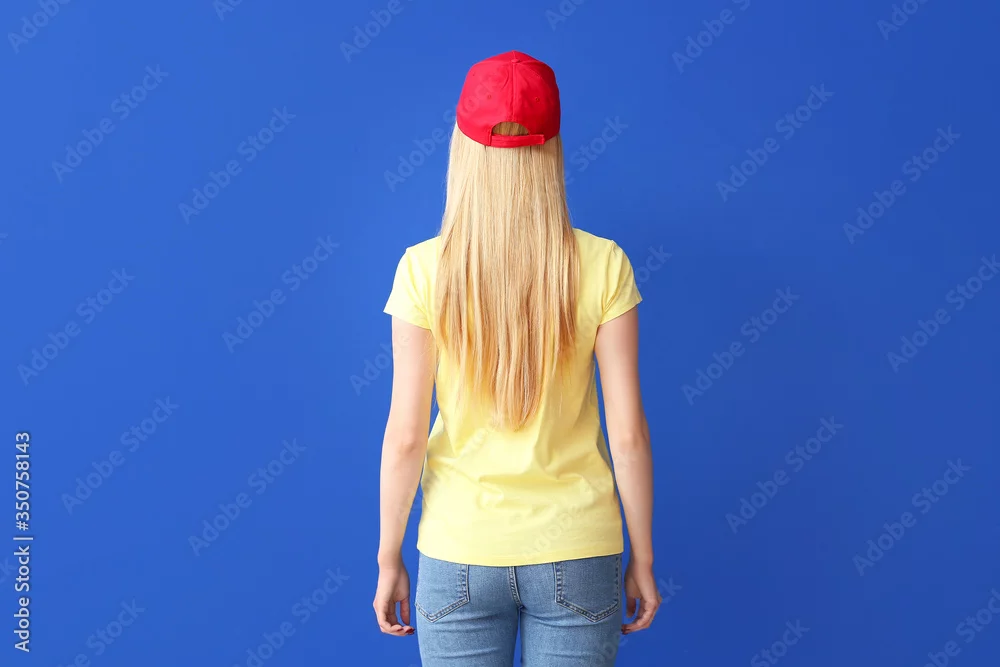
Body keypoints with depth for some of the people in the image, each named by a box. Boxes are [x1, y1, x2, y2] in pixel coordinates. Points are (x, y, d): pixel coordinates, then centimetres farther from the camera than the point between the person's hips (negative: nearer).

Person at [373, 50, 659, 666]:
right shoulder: (602, 266, -10)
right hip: (576, 552, 0)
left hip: (459, 553, 0)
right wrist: (642, 558, 4)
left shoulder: (425, 269, -11)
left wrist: (390, 558, 4)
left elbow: (405, 435, -9)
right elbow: (628, 432, -8)